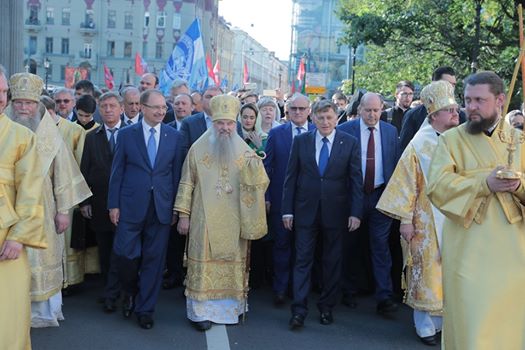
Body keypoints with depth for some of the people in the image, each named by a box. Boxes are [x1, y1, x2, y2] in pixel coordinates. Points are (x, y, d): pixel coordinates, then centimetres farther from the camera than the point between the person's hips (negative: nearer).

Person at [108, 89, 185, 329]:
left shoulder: (174, 136, 4)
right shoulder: (126, 134, 2)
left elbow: (176, 173, 5)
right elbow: (117, 171, 2)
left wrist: (175, 207, 3)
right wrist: (113, 204, -2)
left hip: (162, 208, 1)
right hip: (131, 206, -1)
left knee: (153, 259, 6)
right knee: (125, 254, -2)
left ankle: (145, 309, 21)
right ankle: (130, 292, 30)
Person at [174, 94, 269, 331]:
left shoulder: (244, 151, 2)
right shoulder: (198, 149, -1)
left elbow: (260, 183, -6)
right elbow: (187, 183, 2)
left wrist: (254, 164, -24)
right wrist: (183, 214, -2)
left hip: (233, 223, 2)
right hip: (205, 220, -1)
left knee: (232, 263, 9)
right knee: (204, 263, 2)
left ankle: (230, 307, 22)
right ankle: (201, 310, 12)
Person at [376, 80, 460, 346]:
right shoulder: (419, 146, -5)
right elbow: (407, 184, -6)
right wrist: (405, 220, -10)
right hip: (428, 223, -4)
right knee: (428, 272, 3)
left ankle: (448, 319, 22)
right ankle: (425, 326, 14)